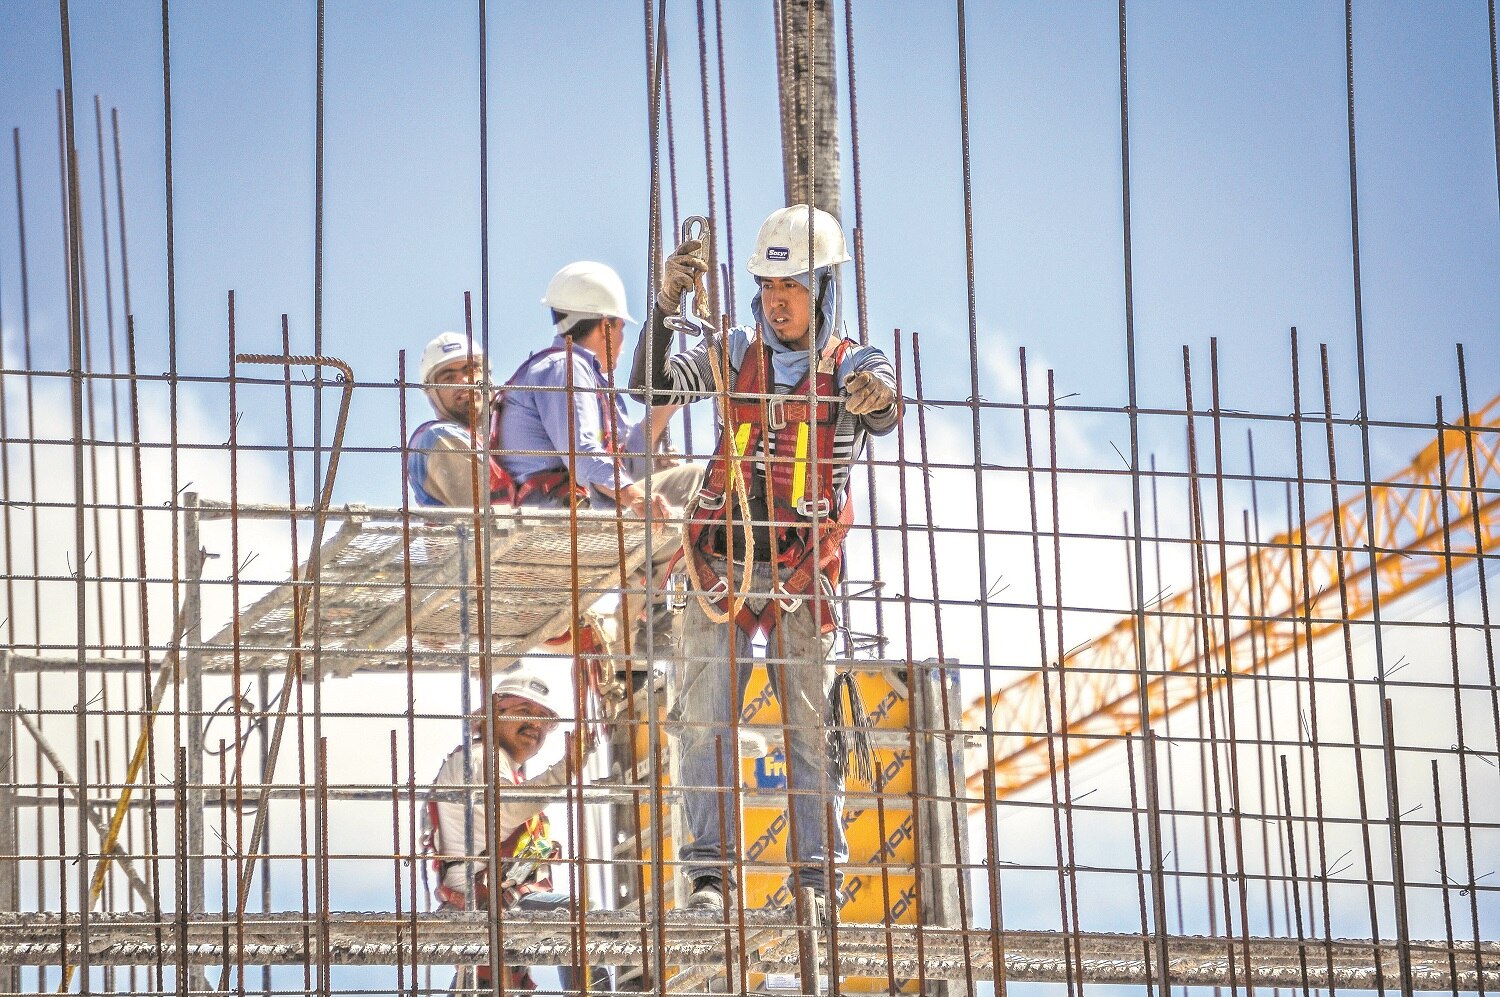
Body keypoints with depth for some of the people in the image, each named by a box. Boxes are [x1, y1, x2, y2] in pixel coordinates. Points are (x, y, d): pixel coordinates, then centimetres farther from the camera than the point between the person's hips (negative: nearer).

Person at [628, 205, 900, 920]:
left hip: (800, 578, -2)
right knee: (706, 720, -5)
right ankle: (709, 874, -2)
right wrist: (665, 307, -24)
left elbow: (884, 417, -22)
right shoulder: (732, 354, 6)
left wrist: (876, 400, -48)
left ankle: (816, 876, 0)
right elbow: (651, 385, -7)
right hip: (721, 565, 2)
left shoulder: (853, 367, 0)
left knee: (809, 724, -4)